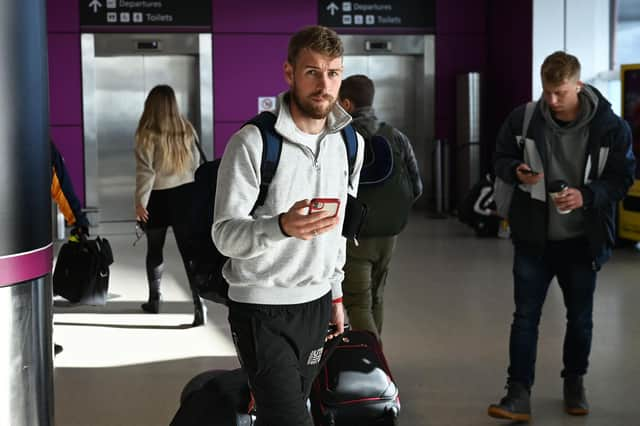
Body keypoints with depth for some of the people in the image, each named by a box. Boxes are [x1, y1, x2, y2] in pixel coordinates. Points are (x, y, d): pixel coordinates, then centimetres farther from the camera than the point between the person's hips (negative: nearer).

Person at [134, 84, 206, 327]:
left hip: (158, 198, -2)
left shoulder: (147, 134, -13)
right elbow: (196, 164, 6)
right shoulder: (187, 129, -1)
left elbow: (145, 171, -15)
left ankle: (154, 300, 28)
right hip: (185, 194, 3)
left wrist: (140, 202, -9)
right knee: (188, 250, 0)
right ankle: (198, 304, -10)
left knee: (154, 250, 16)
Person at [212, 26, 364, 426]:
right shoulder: (252, 143, -17)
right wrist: (282, 226, -40)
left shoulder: (350, 143, 4)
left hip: (316, 304, 6)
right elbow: (225, 235, -21)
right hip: (262, 309, -6)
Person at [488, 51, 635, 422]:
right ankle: (519, 394, 5)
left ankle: (575, 383, 35)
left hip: (582, 240, 0)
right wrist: (516, 171, -18)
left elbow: (622, 178, -6)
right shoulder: (523, 119, -8)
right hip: (533, 237, 0)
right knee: (526, 317, 0)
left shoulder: (610, 127, -12)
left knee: (580, 318, 15)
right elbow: (501, 159, 5)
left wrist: (587, 196, -23)